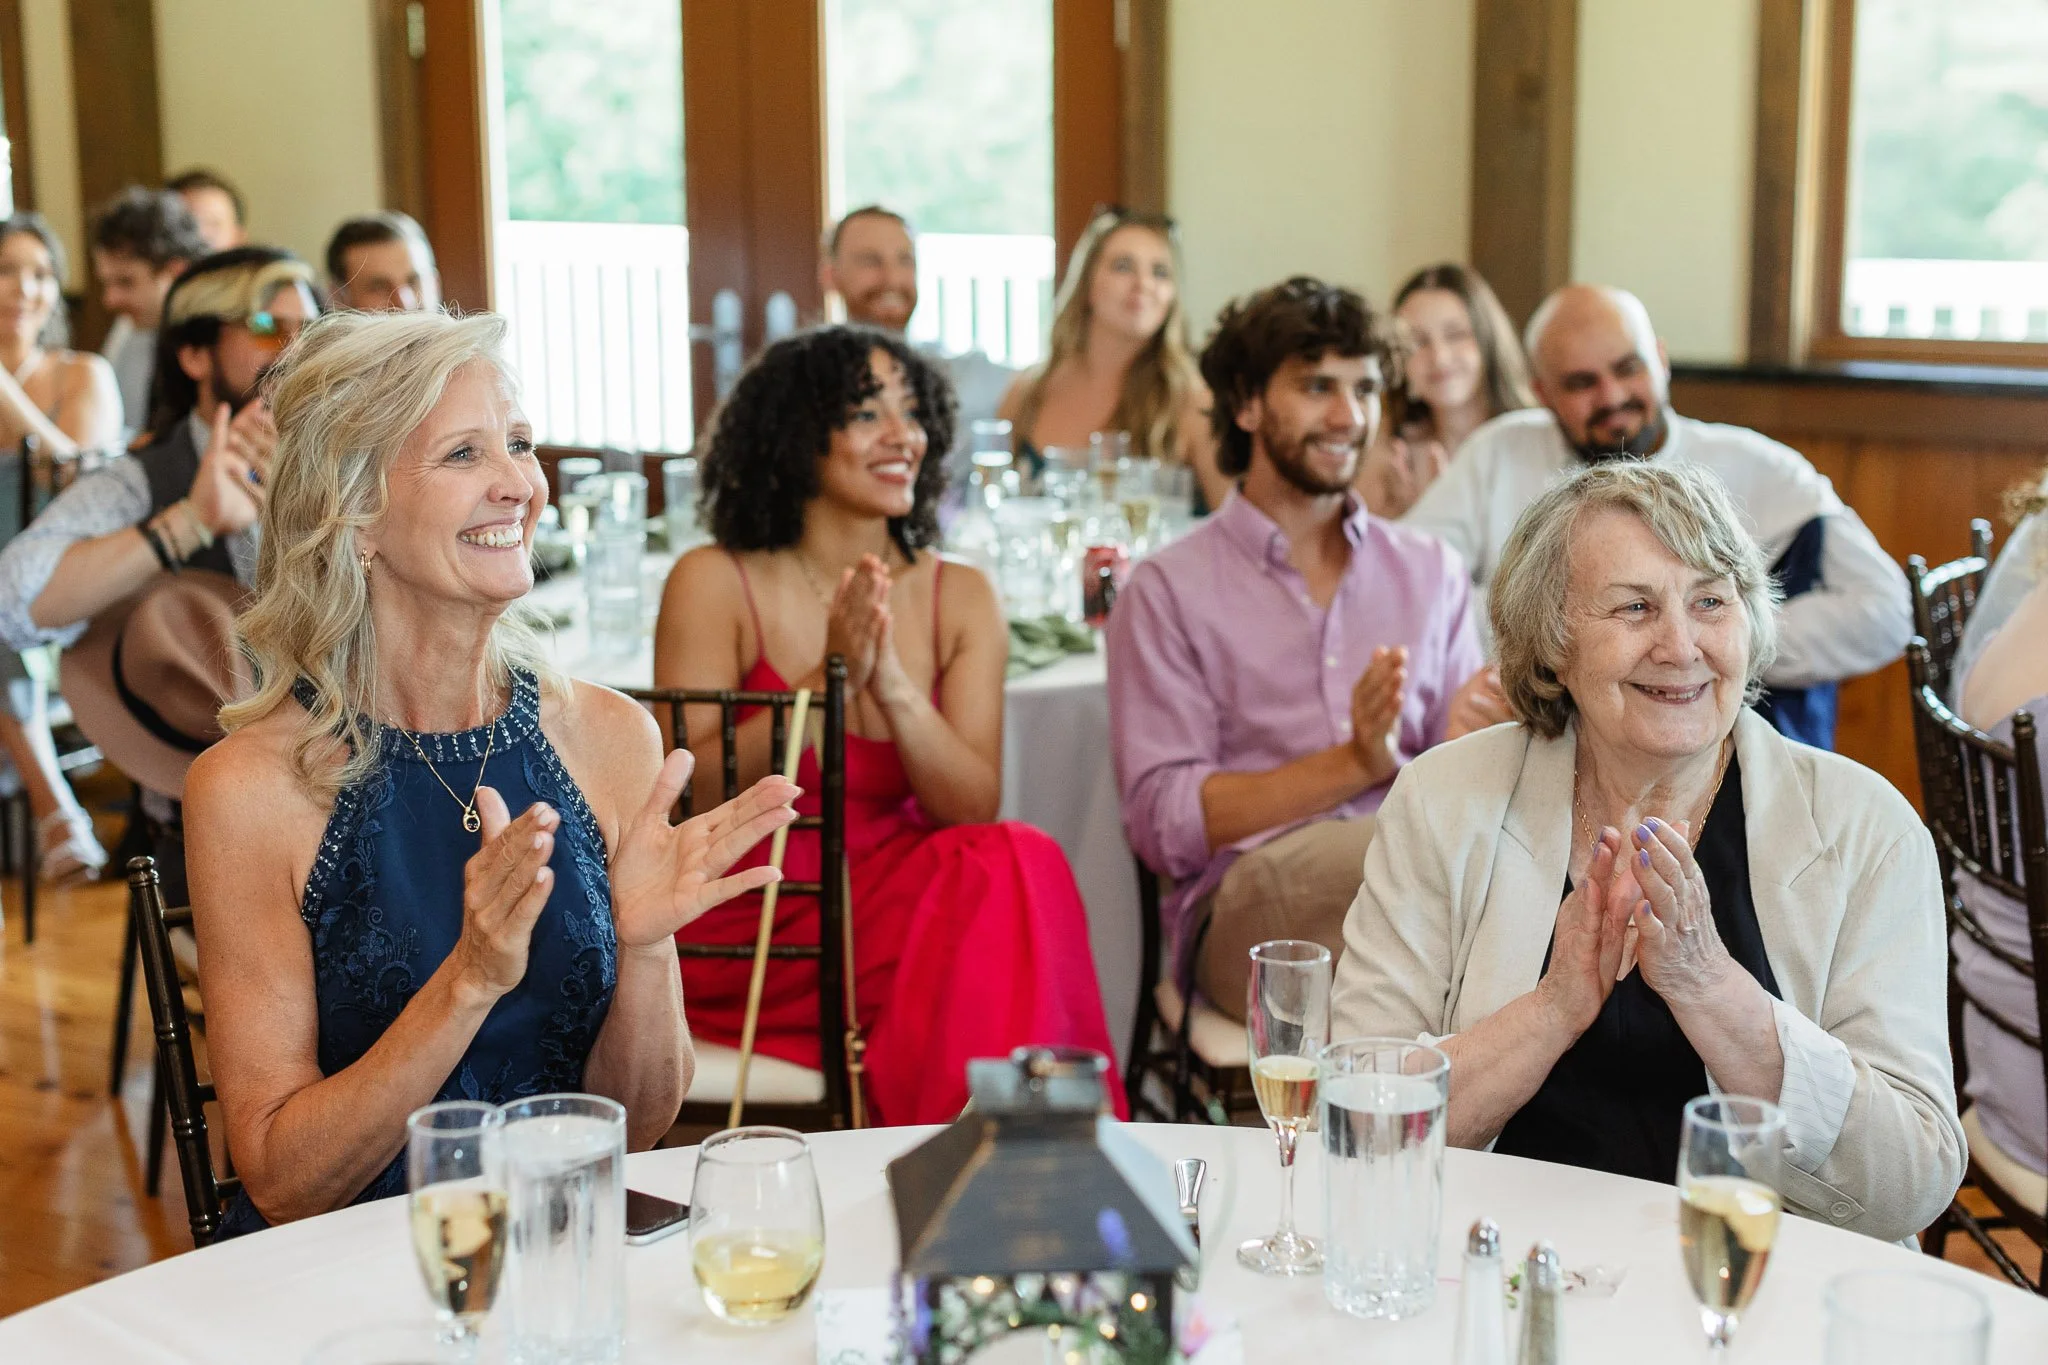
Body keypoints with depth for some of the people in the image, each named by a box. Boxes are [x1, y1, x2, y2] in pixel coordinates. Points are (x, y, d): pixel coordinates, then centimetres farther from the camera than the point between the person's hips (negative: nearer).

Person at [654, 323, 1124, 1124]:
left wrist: (893, 684, -18)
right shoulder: (715, 585, -1)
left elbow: (974, 810, -2)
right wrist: (829, 680, -18)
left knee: (1017, 865, -30)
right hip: (750, 936, -4)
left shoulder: (959, 599, 8)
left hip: (902, 900, 4)